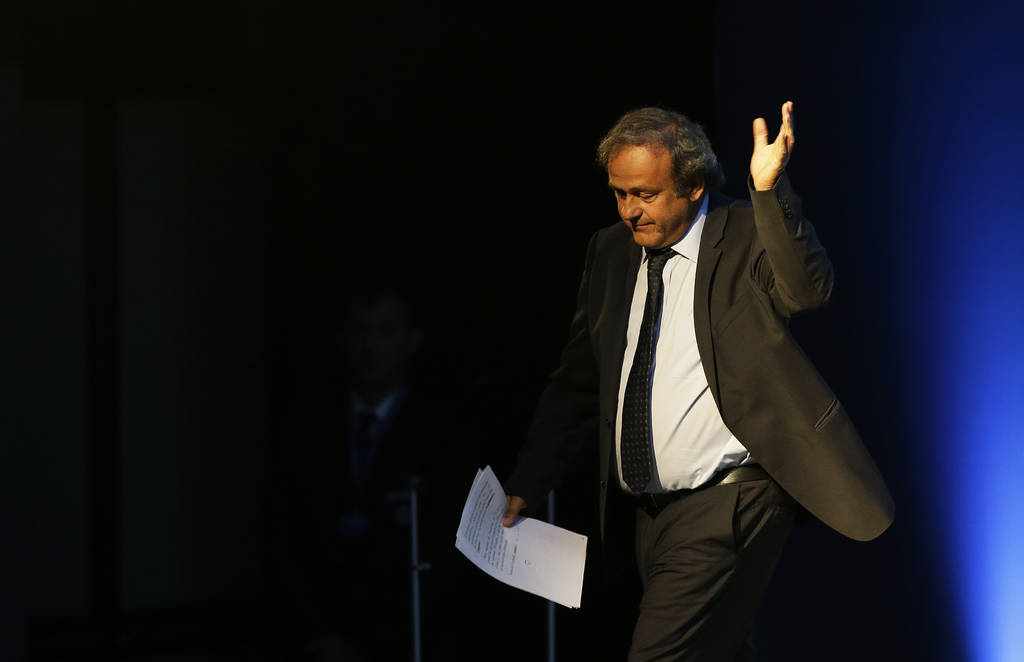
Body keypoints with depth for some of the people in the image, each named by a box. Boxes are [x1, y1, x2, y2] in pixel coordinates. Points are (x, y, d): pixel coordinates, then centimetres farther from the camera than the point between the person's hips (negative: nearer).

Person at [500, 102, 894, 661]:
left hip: (724, 508, -7)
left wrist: (769, 189, -41)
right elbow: (575, 384, 17)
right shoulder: (610, 251, 10)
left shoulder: (745, 238, -7)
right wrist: (526, 487, 10)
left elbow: (808, 290, -30)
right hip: (648, 511, 7)